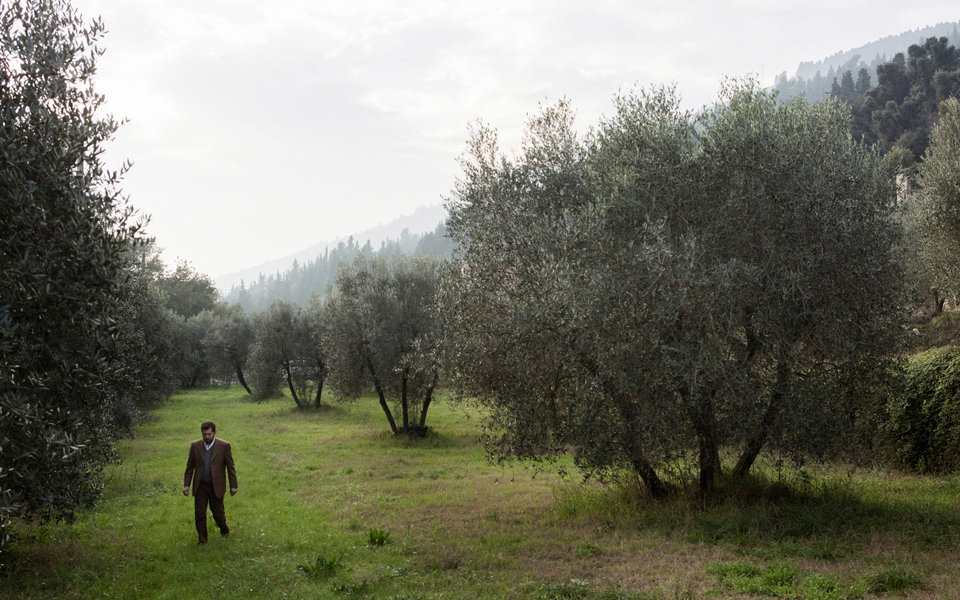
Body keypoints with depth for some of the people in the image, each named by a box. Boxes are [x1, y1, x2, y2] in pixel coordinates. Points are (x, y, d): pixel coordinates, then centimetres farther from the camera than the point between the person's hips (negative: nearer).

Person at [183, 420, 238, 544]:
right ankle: (202, 540, 14)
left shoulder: (224, 446, -6)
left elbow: (230, 467, -2)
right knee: (199, 515, 1)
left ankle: (224, 529, 36)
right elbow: (190, 467, 7)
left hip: (216, 487, -2)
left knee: (218, 514, 5)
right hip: (200, 487, 2)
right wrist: (186, 485, 1)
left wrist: (233, 486, -3)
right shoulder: (195, 446, 2)